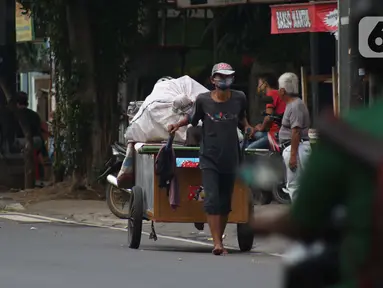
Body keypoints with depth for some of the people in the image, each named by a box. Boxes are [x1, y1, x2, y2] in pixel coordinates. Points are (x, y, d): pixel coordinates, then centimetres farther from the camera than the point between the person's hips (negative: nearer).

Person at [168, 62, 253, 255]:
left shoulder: (239, 98, 0)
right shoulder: (203, 100, -7)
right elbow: (192, 119, 9)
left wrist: (247, 128, 3)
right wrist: (177, 125, -7)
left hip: (230, 158, 3)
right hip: (209, 158, -3)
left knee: (225, 203, 9)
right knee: (212, 199, -14)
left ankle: (219, 239, 22)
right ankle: (217, 244, -18)